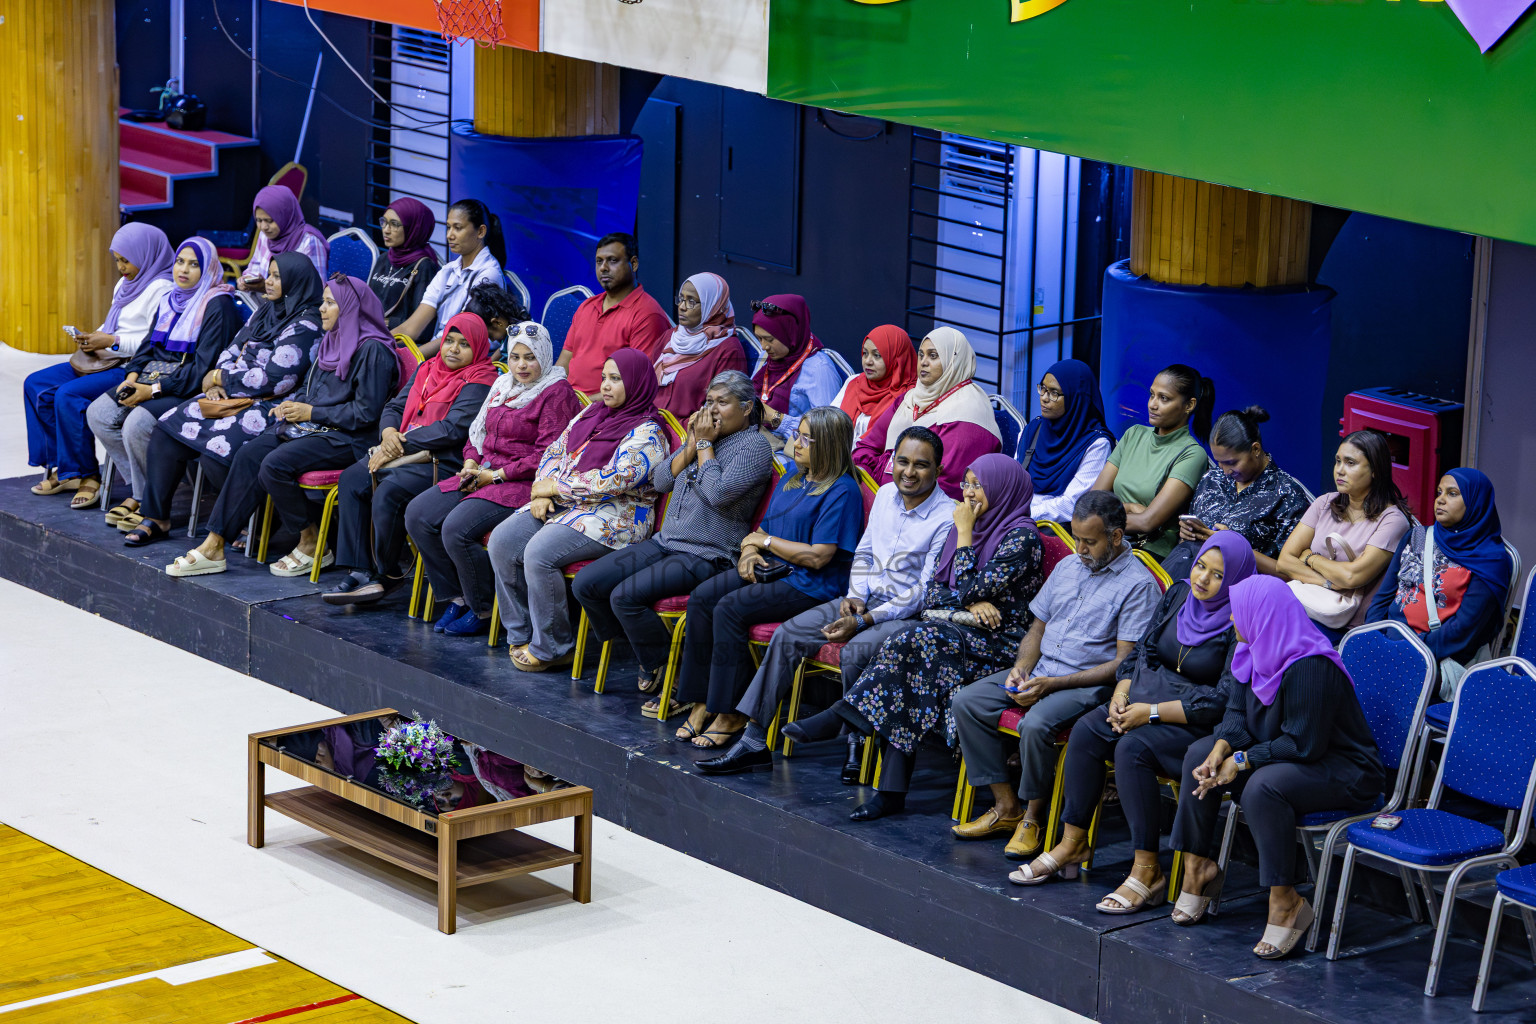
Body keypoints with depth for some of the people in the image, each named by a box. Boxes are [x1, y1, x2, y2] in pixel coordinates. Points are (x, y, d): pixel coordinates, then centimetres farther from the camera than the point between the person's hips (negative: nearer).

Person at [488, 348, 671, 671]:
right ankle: (521, 634, -1)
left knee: (539, 552, -30)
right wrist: (542, 492, -2)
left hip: (612, 517, -8)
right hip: (562, 507, 8)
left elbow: (613, 480, -22)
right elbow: (556, 450, 17)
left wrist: (555, 487, -15)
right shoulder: (593, 413, 15)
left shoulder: (647, 433, -11)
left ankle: (551, 647, -16)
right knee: (502, 540, -12)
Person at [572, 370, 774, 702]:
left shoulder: (755, 446, -7)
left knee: (625, 596, -27)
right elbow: (660, 481, 11)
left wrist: (705, 445, -11)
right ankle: (648, 656, 6)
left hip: (707, 556, -9)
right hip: (666, 542, 9)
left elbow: (718, 493, -22)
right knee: (585, 585, -4)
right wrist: (692, 446, -2)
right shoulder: (704, 432, 17)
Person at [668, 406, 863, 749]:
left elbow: (817, 557, -17)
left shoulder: (842, 492, -11)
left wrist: (765, 541, -7)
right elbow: (764, 527, 23)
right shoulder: (792, 479, 17)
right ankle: (701, 702, -14)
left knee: (730, 608, -27)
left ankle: (730, 713, -19)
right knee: (702, 597, -14)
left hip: (810, 586, -9)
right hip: (770, 568, 9)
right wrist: (749, 550, -1)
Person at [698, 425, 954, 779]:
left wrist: (862, 622, -20)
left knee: (854, 652, -35)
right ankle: (753, 742, -8)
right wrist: (855, 596, -1)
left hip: (911, 614, -7)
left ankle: (857, 748, -14)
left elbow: (925, 593, -17)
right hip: (867, 601, 7)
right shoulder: (885, 495, 7)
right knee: (787, 635, -9)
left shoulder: (947, 520, -16)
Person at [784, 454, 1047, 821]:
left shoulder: (1022, 536, -10)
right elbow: (933, 593, 9)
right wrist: (972, 604, -10)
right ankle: (892, 789, -32)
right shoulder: (969, 525, 14)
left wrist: (965, 534, -10)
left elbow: (969, 590, -17)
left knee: (914, 642, -31)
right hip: (963, 632, 6)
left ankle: (839, 718, -24)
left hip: (1001, 643, -6)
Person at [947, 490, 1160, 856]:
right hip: (1039, 670, 8)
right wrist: (1021, 668, -3)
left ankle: (1033, 817, -12)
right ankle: (1006, 806, -5)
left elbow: (1124, 663, -15)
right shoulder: (1067, 567, 14)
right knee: (967, 702, -10)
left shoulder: (1138, 585, -10)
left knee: (1036, 723, -34)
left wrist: (1052, 684, -20)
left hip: (1090, 684, -8)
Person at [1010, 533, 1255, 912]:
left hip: (1199, 724, -7)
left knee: (1132, 747, -32)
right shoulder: (1178, 595, 7)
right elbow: (1141, 652, 15)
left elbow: (1223, 702, -20)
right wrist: (1121, 695, -5)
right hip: (1148, 696, 7)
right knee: (1086, 731, -16)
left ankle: (1147, 870, -26)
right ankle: (1073, 841, -6)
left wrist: (1151, 712, -20)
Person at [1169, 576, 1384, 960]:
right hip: (1281, 755, 10)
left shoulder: (1311, 668, -28)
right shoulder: (1255, 651, 1)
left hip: (1343, 773, -10)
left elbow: (1303, 744, -27)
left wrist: (1243, 762, -24)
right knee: (1200, 754, -1)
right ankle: (1198, 867, 4)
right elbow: (1238, 713, 5)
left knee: (1262, 786, -35)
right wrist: (1222, 748, -16)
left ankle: (1286, 902, -25)